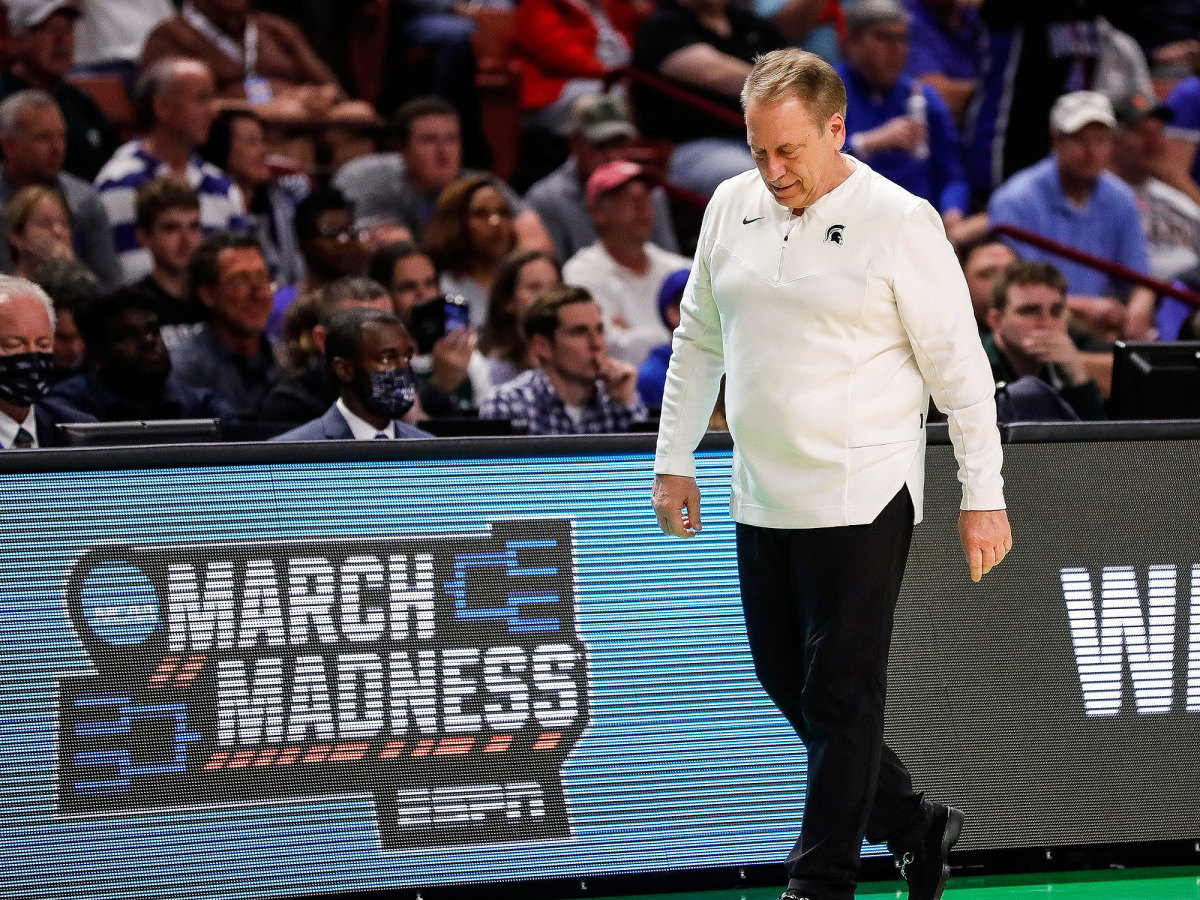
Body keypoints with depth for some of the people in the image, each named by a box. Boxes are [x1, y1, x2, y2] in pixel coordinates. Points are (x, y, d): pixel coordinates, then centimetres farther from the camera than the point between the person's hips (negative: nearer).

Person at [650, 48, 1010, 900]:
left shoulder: (899, 221, -10)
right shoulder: (731, 207, 7)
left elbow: (960, 367, -7)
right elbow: (698, 342, 18)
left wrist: (983, 496, -9)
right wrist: (674, 461, 15)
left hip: (862, 502, -6)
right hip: (762, 502, 7)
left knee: (841, 694, -3)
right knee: (786, 680, 12)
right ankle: (914, 825, 28)